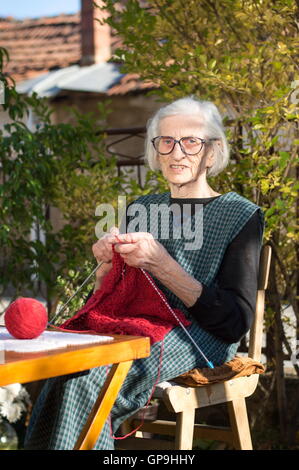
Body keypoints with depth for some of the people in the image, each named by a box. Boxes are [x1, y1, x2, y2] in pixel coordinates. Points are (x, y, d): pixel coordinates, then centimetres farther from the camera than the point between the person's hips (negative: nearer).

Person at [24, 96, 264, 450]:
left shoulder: (240, 215, 2)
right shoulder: (140, 210, 18)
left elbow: (237, 322, -9)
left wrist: (161, 265, -20)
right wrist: (107, 265, -4)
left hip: (198, 340, -4)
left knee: (86, 378, -34)